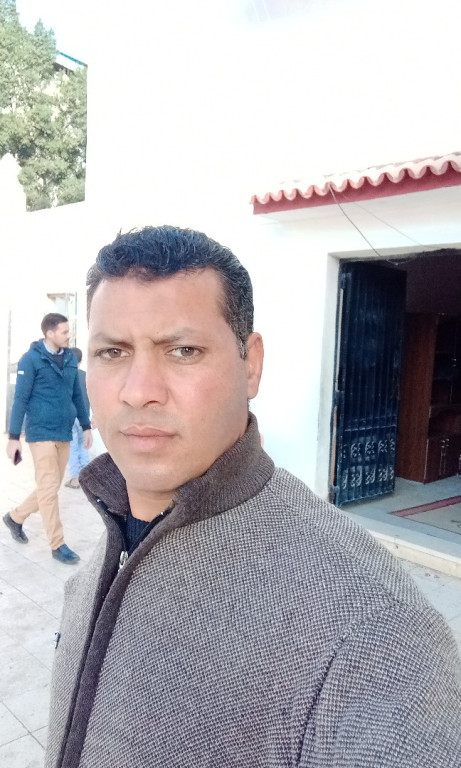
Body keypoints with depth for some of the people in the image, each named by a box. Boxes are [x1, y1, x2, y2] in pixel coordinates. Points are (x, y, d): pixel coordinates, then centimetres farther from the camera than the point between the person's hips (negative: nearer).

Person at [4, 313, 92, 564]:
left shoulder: (71, 359, 8)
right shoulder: (31, 359, -8)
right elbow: (20, 399, -8)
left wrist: (86, 426, 16)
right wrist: (14, 437, -10)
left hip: (64, 434, 6)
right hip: (41, 433, -6)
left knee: (51, 488, 14)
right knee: (48, 489, -2)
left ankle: (15, 517, 35)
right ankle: (58, 545, 7)